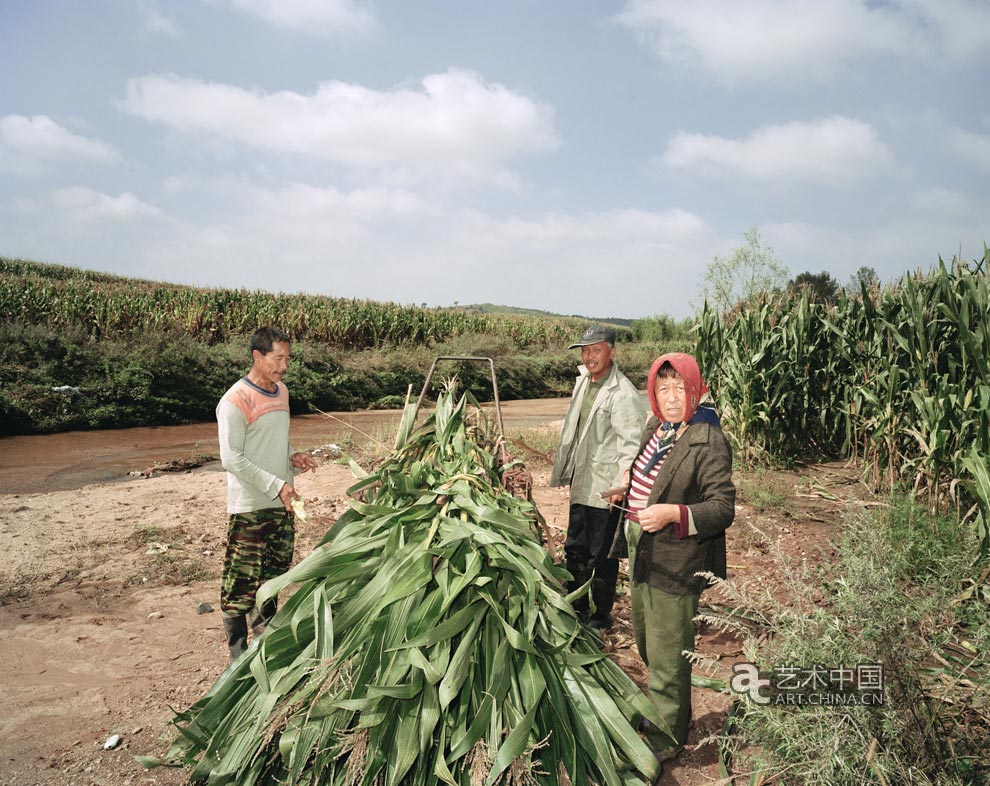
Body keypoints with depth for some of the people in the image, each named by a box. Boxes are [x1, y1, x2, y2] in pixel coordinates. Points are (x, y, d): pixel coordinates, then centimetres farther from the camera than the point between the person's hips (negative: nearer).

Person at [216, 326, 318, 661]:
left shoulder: (281, 391, 10)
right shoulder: (236, 400, -15)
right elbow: (232, 459, -17)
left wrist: (293, 457, 1)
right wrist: (276, 485, -19)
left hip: (282, 503, 8)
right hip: (249, 507, -8)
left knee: (274, 574, 19)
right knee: (241, 582, -1)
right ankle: (238, 653, 15)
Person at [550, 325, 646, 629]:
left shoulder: (623, 394, -20)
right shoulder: (583, 381, 8)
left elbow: (631, 447, -22)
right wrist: (562, 470, 21)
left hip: (605, 491, -9)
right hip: (581, 485, 9)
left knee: (601, 558, 6)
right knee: (574, 550, 20)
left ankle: (601, 618, 25)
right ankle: (576, 609, 38)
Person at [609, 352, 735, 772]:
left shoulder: (708, 442, -20)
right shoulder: (655, 428, 4)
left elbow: (723, 508, -22)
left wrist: (672, 513, -32)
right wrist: (630, 480, 6)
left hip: (675, 563, -9)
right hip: (641, 552, 9)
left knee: (666, 654, 7)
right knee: (646, 640, 26)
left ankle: (667, 736, 29)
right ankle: (658, 710, 50)